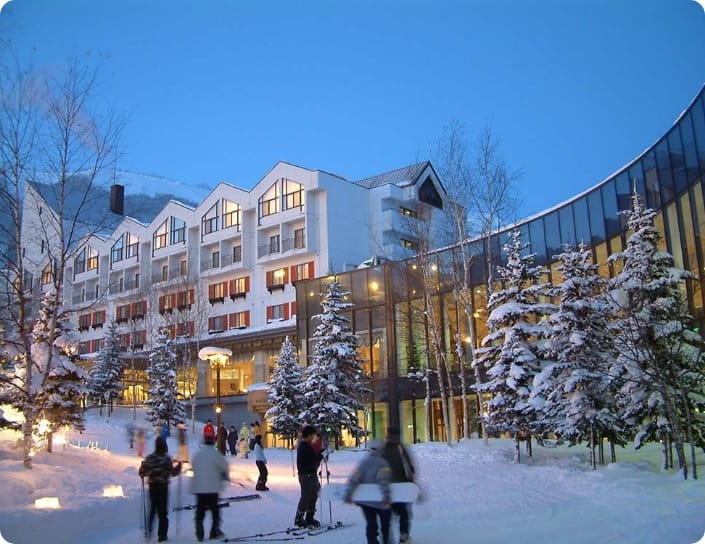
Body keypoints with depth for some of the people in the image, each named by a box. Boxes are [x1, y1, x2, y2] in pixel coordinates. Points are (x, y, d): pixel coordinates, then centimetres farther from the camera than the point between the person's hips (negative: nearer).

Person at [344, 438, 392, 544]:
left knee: (371, 525, 10)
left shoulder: (364, 462, 2)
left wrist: (348, 494, -5)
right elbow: (383, 481, -26)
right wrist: (386, 495, -30)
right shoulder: (383, 463, -12)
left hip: (365, 500, 4)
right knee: (386, 525, 16)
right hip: (380, 501, -4)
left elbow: (354, 479, -4)